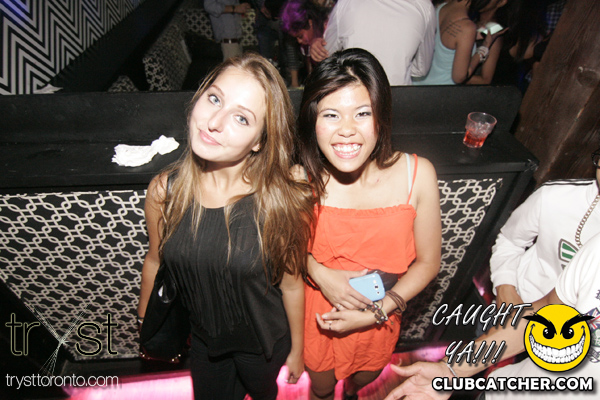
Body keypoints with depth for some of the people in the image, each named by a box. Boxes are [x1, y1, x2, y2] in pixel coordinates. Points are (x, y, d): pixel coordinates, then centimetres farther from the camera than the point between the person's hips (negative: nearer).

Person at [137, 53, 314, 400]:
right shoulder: (163, 191, -21)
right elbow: (155, 261, -3)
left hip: (264, 341, -1)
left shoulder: (283, 202, -29)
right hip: (203, 338, 2)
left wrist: (297, 349, -1)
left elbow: (290, 284, -16)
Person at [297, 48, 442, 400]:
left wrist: (376, 312, -19)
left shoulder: (418, 174, -23)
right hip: (318, 314, -1)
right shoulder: (302, 179, -24)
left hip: (380, 317, 1)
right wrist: (321, 275, -22)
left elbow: (428, 262, -13)